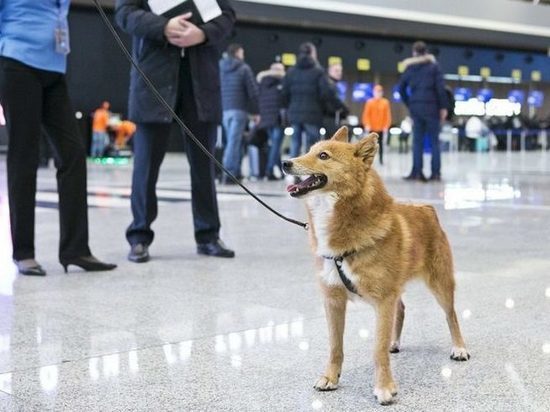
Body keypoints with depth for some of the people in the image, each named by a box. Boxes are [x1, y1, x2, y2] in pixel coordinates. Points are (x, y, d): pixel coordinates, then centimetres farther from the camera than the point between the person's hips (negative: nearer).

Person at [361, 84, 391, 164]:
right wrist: (367, 125, -11)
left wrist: (386, 126, -6)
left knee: (381, 143, 5)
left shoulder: (385, 102, 1)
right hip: (371, 128, 0)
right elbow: (366, 114, -2)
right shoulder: (369, 102, 0)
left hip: (381, 128, 0)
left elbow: (387, 115, 0)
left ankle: (381, 159, 11)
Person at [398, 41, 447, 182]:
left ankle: (417, 172, -2)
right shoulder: (433, 65, 1)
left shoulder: (409, 68, 9)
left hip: (415, 107, 2)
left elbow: (401, 88, 8)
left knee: (417, 141, 4)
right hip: (431, 106, -2)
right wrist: (443, 107, -2)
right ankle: (436, 172, -1)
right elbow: (440, 88, -6)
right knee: (434, 141, 2)